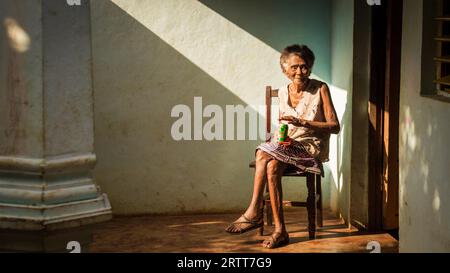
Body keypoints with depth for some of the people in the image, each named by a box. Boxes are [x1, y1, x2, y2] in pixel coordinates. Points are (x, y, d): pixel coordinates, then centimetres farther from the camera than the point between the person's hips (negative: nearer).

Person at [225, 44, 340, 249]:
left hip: (311, 147, -4)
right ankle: (279, 230, -31)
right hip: (287, 146, 5)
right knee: (272, 166, -31)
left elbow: (335, 126, -7)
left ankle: (254, 213, -21)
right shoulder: (283, 92, 12)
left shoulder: (320, 89, -3)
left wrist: (302, 122, -18)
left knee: (264, 157, -29)